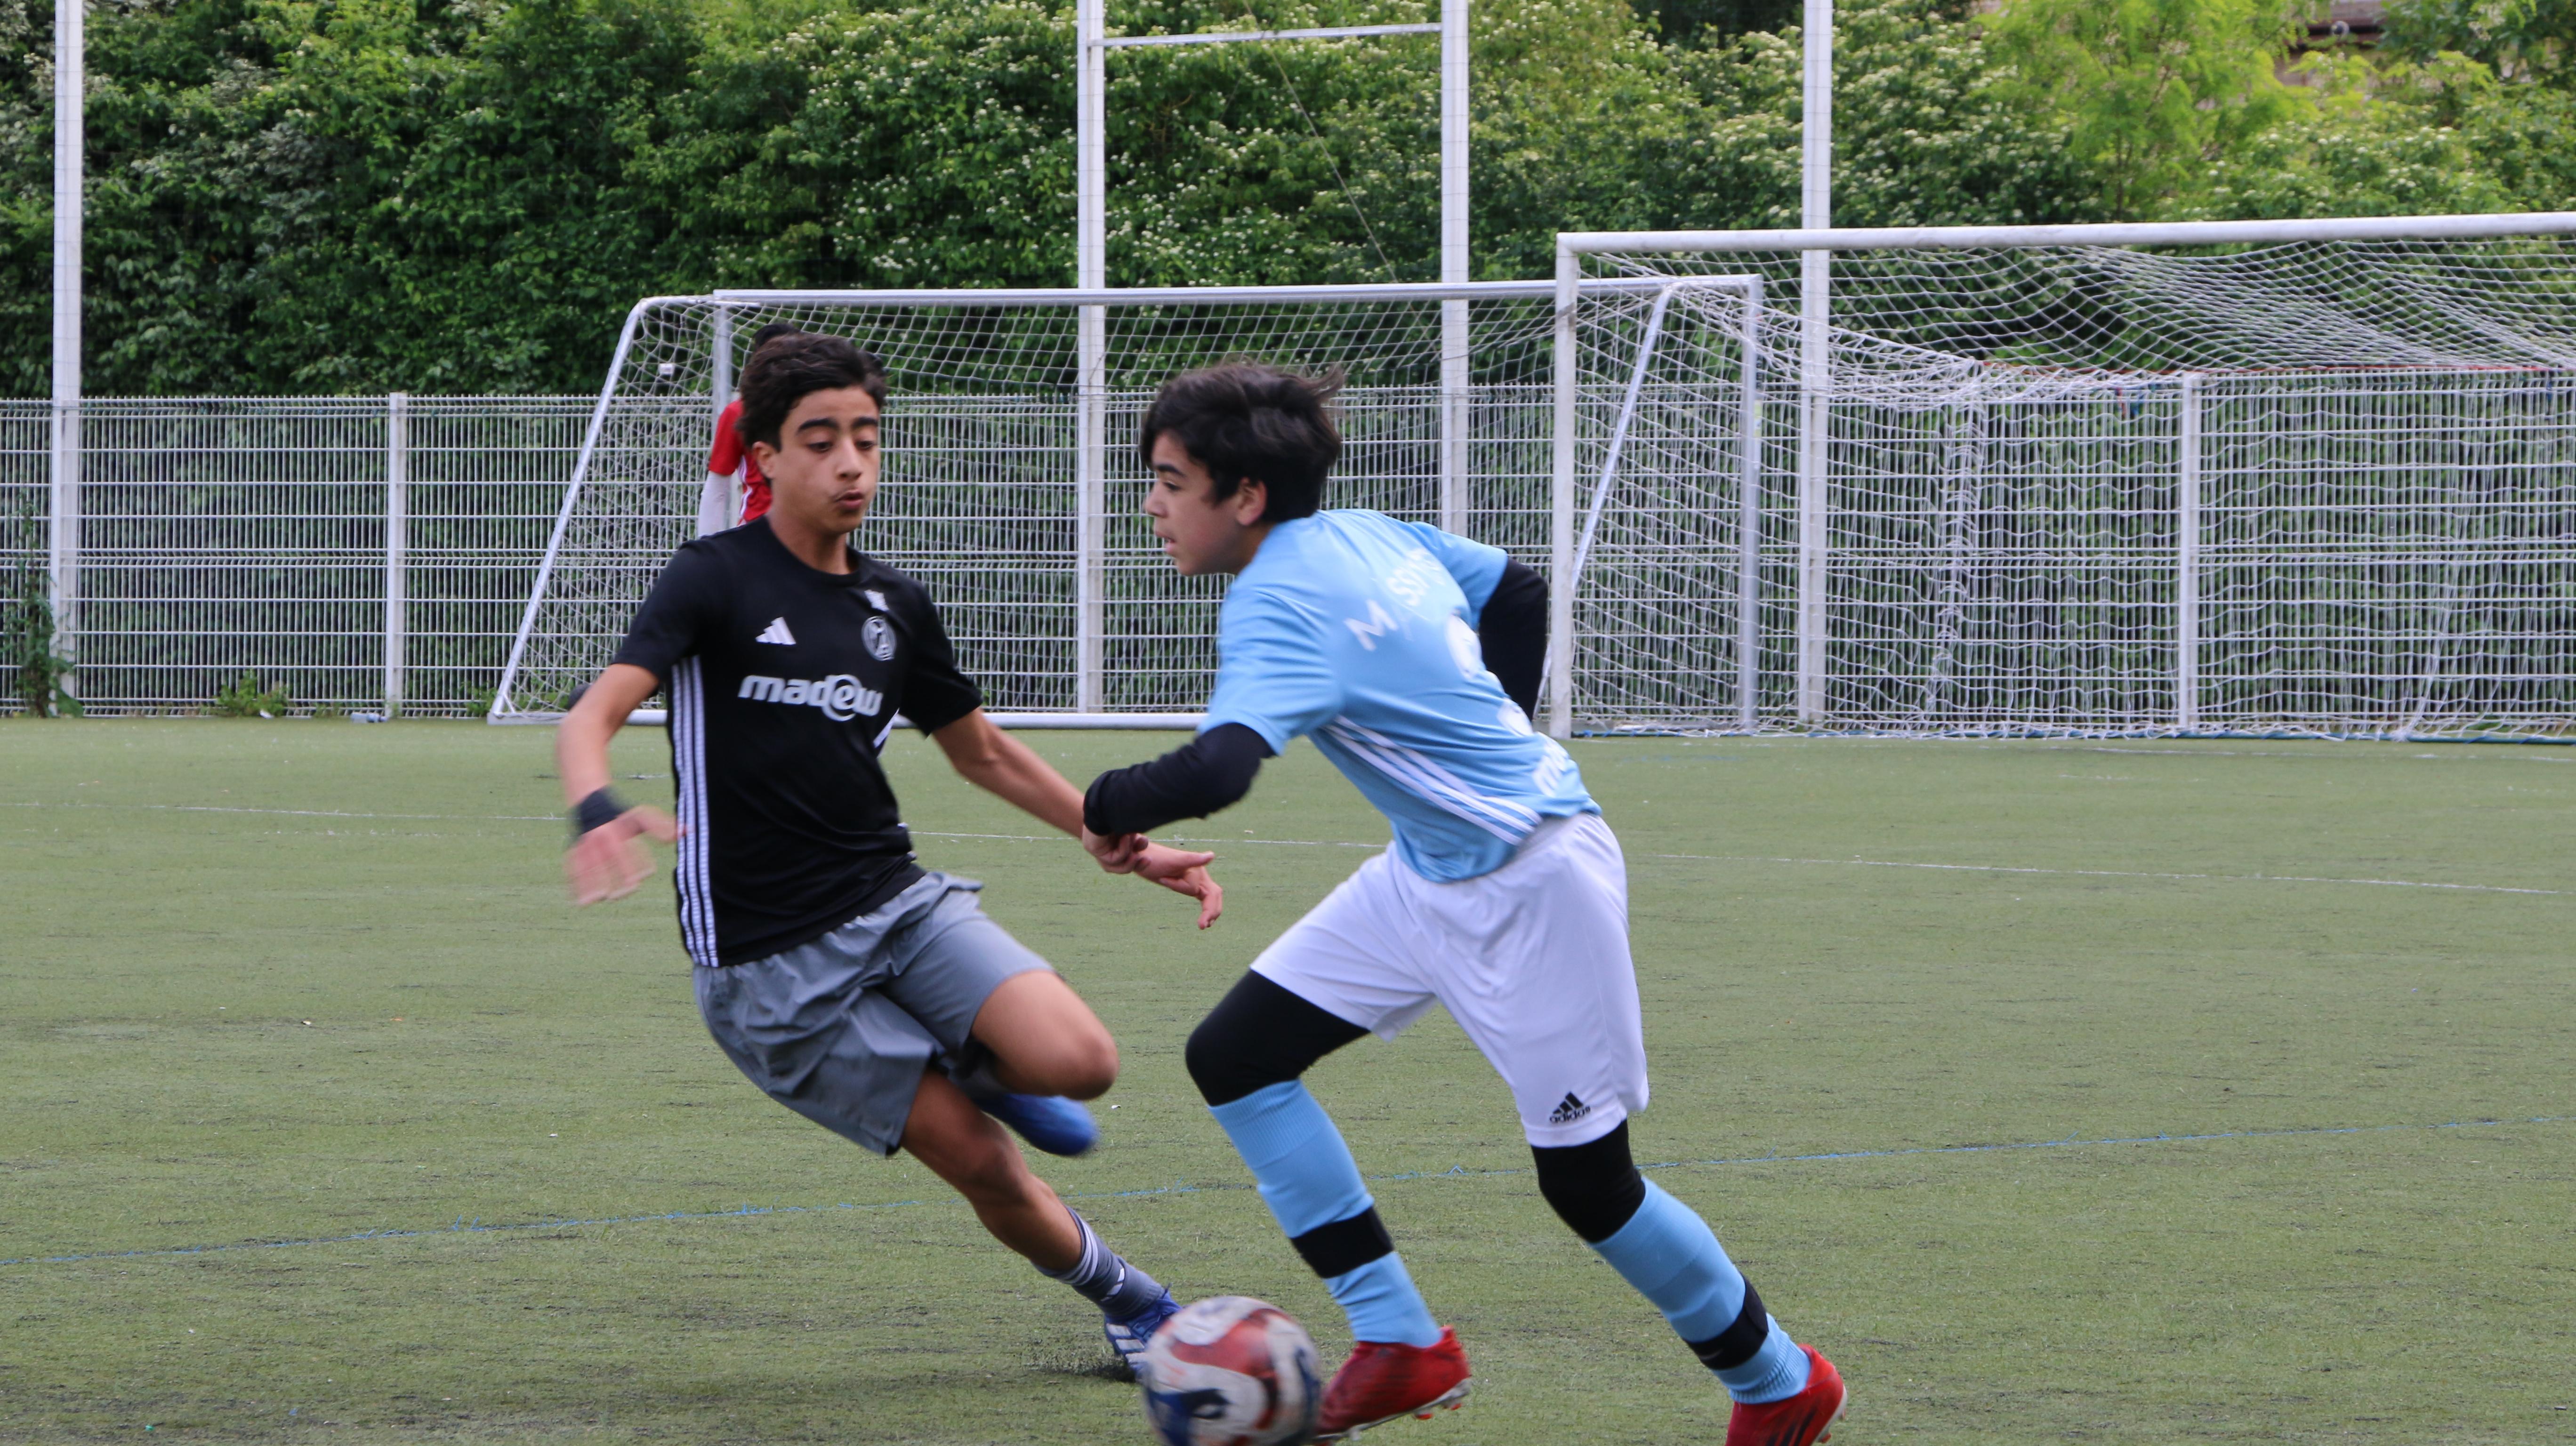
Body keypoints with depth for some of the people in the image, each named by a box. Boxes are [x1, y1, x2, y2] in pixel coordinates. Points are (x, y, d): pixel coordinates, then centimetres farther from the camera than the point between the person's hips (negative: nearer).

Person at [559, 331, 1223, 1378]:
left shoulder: (894, 607, 9)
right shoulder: (717, 578, -8)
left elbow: (984, 753, 23)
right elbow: (593, 714, -20)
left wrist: (1131, 847, 18)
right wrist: (594, 810, -42)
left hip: (896, 901, 5)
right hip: (769, 964, -5)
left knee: (1078, 1061, -22)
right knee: (985, 1165, -9)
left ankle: (976, 1065, 12)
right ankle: (1128, 1300, 18)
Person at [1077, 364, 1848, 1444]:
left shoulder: (1280, 605, -24)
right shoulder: (1368, 536, 2)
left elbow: (1215, 770, -39)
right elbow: (1517, 589, 17)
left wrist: (1107, 808, -19)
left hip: (1533, 889, -10)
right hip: (1431, 873, 10)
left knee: (1586, 1182, 0)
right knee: (1234, 1055, 2)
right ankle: (1398, 1344, 4)